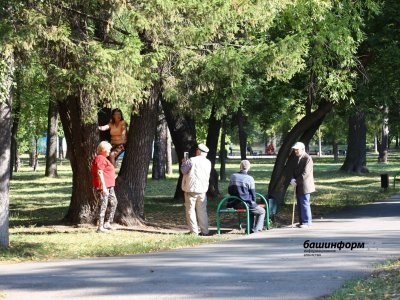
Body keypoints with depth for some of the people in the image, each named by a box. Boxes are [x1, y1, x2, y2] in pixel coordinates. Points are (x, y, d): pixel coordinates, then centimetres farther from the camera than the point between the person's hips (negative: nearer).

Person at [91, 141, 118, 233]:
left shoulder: (103, 158, 20)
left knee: (113, 203, 14)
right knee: (103, 206, -8)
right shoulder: (100, 158, -14)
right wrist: (104, 187, -25)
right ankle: (100, 227, -5)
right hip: (103, 187, -11)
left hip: (109, 187, 11)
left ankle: (107, 223, 16)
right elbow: (99, 173, -21)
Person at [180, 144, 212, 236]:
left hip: (191, 189, -5)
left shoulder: (191, 161, -12)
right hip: (202, 190, 5)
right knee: (202, 211, 10)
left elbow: (184, 171, -4)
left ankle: (194, 231, 0)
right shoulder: (208, 162, 5)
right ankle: (204, 231, 9)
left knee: (190, 210, 3)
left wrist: (184, 162, 15)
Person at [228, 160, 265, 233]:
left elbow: (229, 191, 11)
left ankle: (250, 228, 29)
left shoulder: (233, 176, 2)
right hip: (246, 204, -6)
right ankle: (256, 229, 5)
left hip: (235, 205, 6)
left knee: (252, 211, 35)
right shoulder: (249, 178, -13)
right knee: (262, 211, 18)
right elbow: (253, 194, -6)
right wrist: (253, 202, 11)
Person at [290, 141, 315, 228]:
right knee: (300, 204, 11)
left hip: (304, 185, -8)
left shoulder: (307, 158, -13)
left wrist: (296, 181, -16)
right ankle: (302, 221, 18)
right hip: (298, 186, 9)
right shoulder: (297, 158, 14)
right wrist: (293, 179, -3)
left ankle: (307, 222, 1)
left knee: (304, 204, -5)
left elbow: (305, 173, -19)